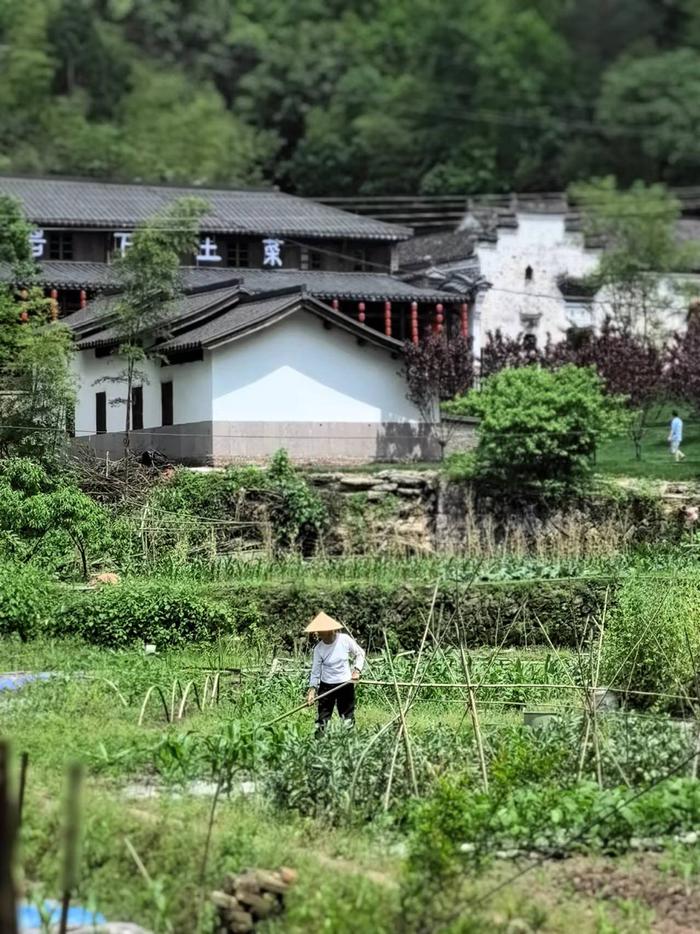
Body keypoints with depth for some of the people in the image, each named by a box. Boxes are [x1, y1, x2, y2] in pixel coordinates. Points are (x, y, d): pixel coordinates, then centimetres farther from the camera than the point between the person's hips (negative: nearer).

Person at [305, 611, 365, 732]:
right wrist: (312, 689, -13)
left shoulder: (345, 640, -12)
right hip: (326, 686, 0)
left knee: (348, 720, 8)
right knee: (322, 719, -2)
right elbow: (315, 671, -5)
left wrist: (357, 670, -8)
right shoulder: (318, 648, -12)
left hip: (346, 684, 0)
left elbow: (360, 653, 4)